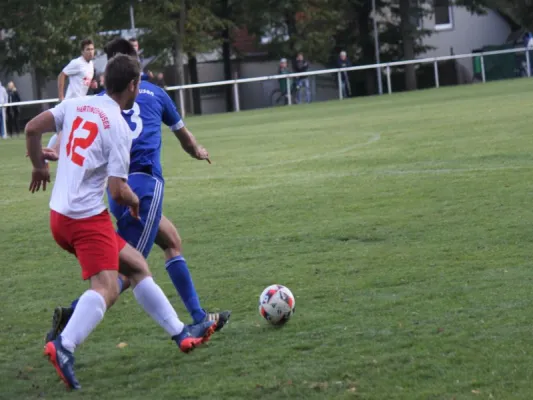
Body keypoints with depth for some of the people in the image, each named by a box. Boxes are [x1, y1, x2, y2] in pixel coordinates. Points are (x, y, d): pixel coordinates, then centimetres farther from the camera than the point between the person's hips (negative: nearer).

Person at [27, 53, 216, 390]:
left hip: (60, 215, 9)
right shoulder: (119, 128, -12)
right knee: (107, 289, -19)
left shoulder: (75, 105, 7)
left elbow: (32, 129, 6)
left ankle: (181, 334, 21)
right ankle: (64, 347, -38)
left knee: (137, 265, 16)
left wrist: (40, 166, 23)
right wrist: (134, 202, 8)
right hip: (88, 217, -9)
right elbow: (118, 191, -14)